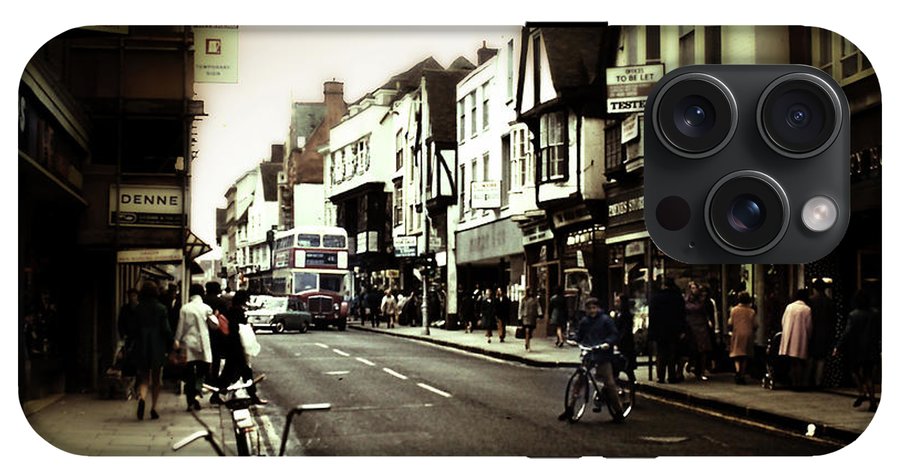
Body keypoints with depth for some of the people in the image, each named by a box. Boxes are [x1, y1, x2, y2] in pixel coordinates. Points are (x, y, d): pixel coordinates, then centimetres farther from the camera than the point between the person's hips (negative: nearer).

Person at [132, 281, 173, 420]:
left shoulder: (137, 309, 0)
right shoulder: (161, 309, -6)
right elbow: (166, 330, -8)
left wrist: (131, 347, 11)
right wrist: (169, 346, 2)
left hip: (141, 348, 1)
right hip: (158, 349, -1)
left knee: (144, 379, 9)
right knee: (156, 380, 10)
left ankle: (142, 398, -20)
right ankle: (153, 409, 9)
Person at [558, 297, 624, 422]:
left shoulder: (605, 319, -3)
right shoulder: (584, 321, 10)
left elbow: (614, 335, -6)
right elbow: (579, 335, 16)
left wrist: (608, 343, -23)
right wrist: (573, 340, -4)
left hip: (603, 356, -4)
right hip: (587, 355, 4)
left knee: (609, 383, -5)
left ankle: (618, 411, 6)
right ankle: (570, 408, 10)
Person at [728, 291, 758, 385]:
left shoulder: (734, 310, -5)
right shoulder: (751, 311, -3)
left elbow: (730, 323, -4)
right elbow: (755, 325, -2)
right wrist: (753, 332, 17)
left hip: (737, 334, -1)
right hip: (748, 334, 1)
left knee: (737, 356, 2)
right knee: (744, 357, 11)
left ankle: (737, 371, -24)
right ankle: (742, 376, 13)